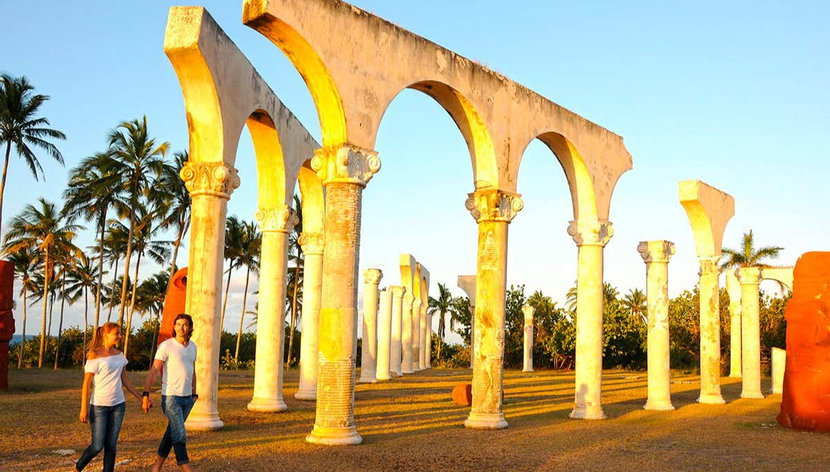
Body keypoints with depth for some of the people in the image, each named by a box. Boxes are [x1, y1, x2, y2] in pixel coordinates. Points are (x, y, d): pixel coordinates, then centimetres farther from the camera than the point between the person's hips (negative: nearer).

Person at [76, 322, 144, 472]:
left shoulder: (119, 355, 7)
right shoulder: (95, 357, -11)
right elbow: (86, 383, -10)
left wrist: (140, 398, 13)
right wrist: (84, 409, -13)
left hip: (118, 405, 5)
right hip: (99, 405, -5)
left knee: (111, 445, 6)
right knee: (97, 446, -1)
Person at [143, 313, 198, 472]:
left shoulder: (193, 346, 9)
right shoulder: (166, 346, -10)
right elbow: (153, 371, -11)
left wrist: (194, 393, 18)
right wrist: (146, 395, -16)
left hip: (187, 398, 6)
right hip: (171, 397, -6)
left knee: (172, 432, 14)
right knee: (180, 434, -10)